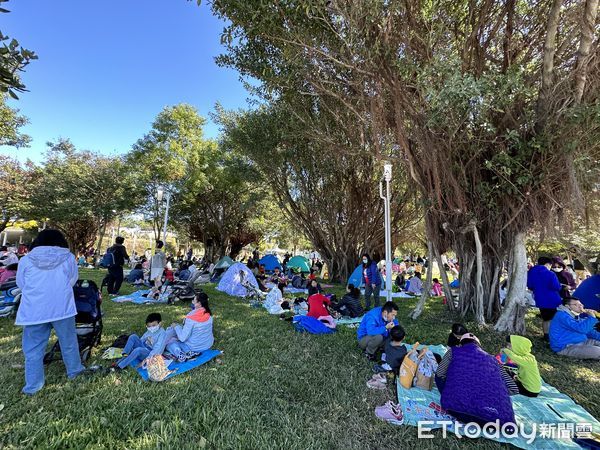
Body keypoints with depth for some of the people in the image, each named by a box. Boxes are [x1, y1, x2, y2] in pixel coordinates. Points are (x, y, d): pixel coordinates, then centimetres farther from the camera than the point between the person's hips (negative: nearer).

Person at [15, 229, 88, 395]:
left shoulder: (26, 260, 0)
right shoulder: (68, 257, -2)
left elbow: (21, 284, 10)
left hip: (34, 311, 0)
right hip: (62, 307, 0)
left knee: (33, 349, 13)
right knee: (69, 341, 16)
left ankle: (32, 386, 20)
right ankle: (74, 370, 31)